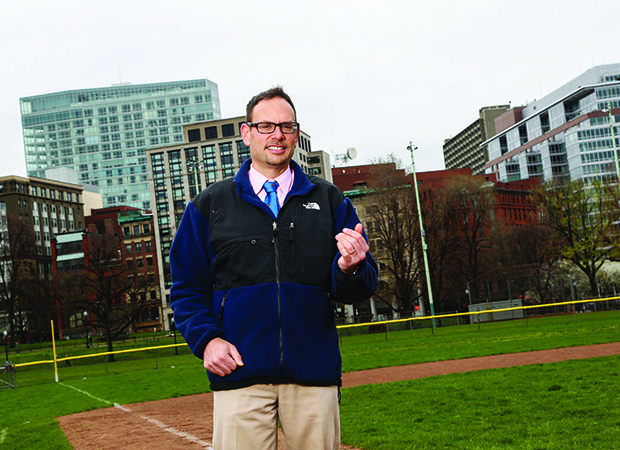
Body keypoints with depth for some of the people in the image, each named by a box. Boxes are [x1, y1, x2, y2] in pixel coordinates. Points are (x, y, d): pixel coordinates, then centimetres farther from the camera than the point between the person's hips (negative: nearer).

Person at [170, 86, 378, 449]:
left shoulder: (329, 200, 11)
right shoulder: (209, 205, 10)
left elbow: (362, 287, 7)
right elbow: (187, 287, 9)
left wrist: (349, 268, -16)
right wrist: (206, 339, -7)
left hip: (314, 373, 1)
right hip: (240, 373, -1)